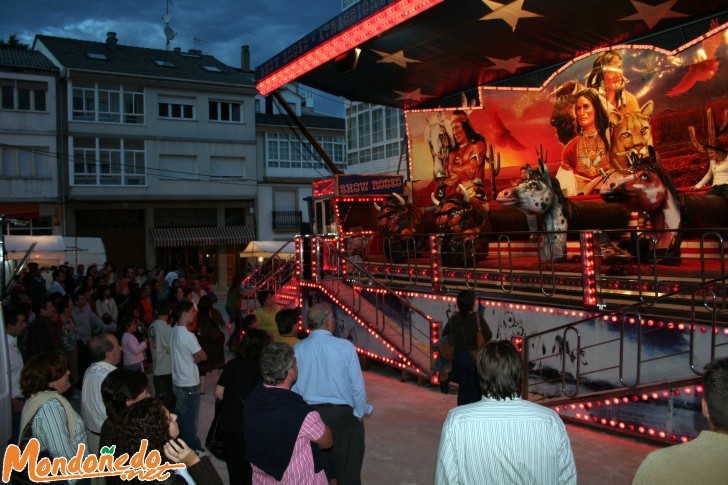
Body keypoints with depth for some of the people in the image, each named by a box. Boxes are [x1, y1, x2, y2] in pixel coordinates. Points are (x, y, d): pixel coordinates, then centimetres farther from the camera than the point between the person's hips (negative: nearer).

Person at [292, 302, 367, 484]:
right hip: (342, 415, -3)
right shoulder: (345, 347, -14)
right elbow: (358, 385, -9)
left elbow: (294, 386, -1)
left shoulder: (298, 349, -8)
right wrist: (359, 414, 6)